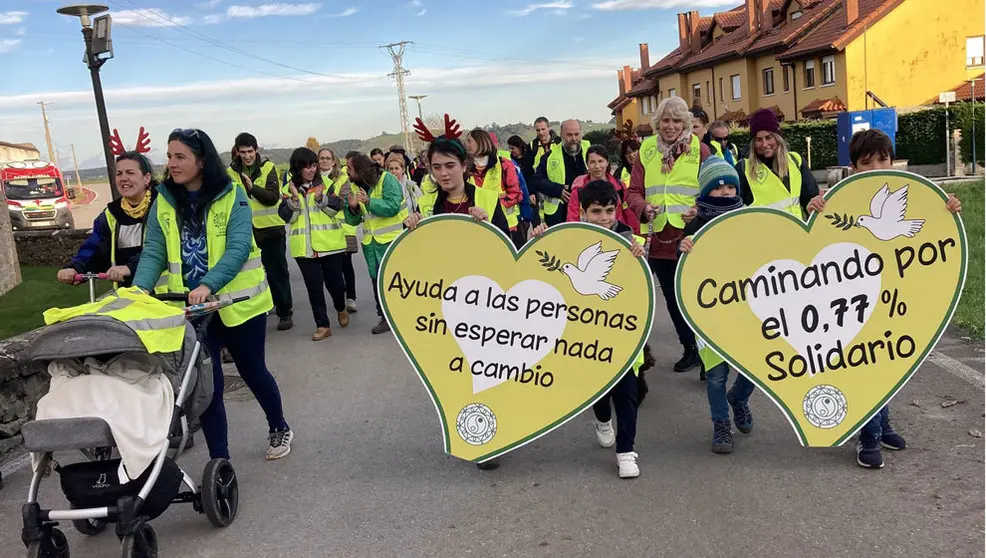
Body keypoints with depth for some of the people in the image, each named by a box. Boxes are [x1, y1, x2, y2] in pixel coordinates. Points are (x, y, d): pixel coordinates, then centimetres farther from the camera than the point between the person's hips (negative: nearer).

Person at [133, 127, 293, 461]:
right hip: (188, 307, 3)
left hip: (237, 302, -2)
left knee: (252, 370, 13)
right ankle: (219, 460, 12)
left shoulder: (231, 195, -9)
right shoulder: (164, 201, 2)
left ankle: (279, 428, 38)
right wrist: (139, 289, -21)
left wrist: (208, 285, -33)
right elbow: (153, 253, -3)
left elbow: (238, 248, -18)